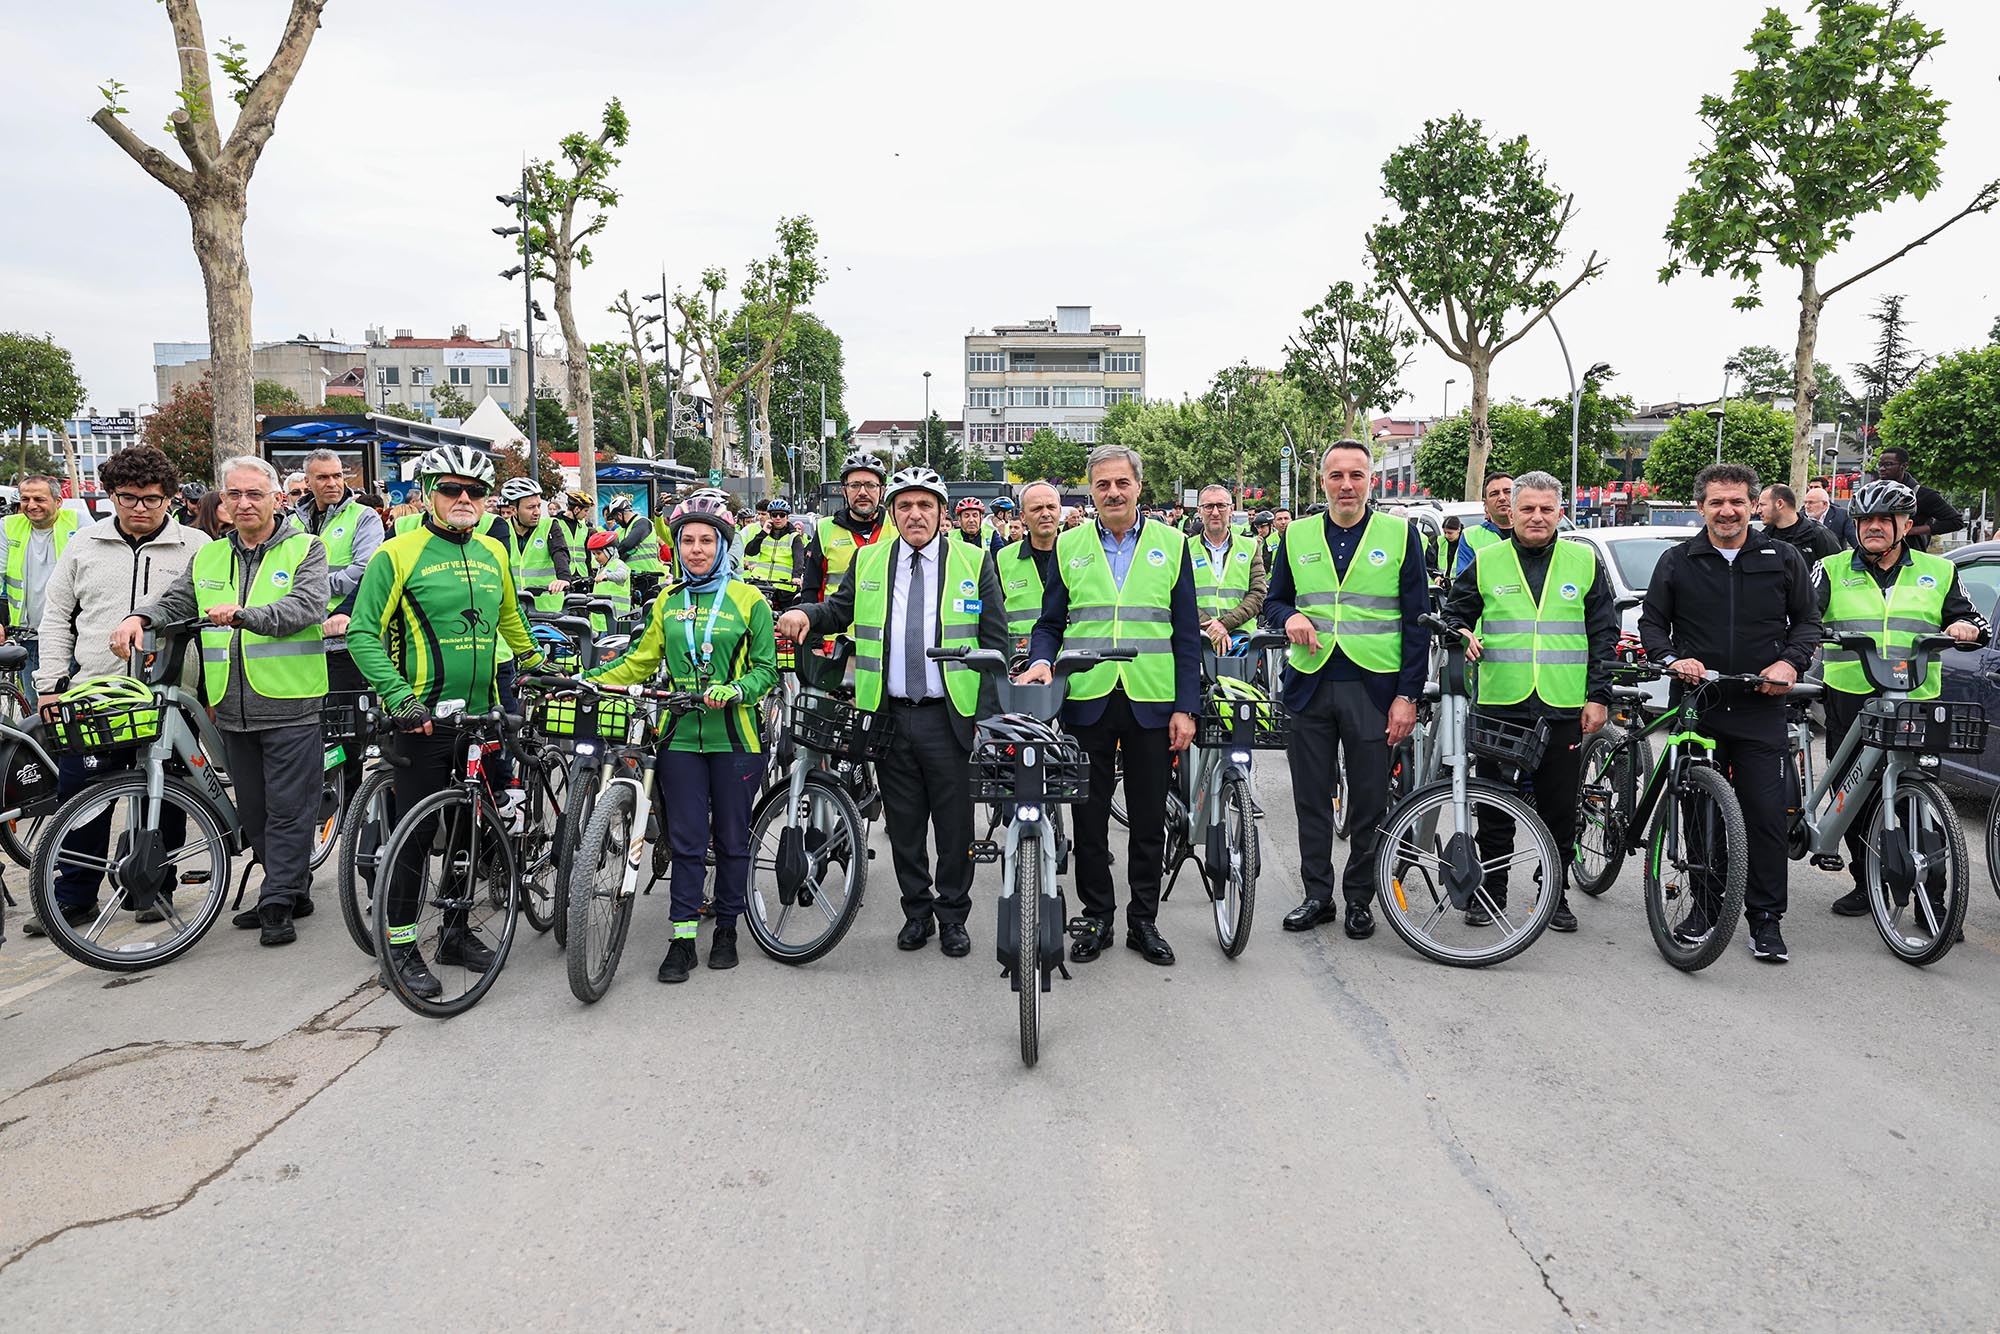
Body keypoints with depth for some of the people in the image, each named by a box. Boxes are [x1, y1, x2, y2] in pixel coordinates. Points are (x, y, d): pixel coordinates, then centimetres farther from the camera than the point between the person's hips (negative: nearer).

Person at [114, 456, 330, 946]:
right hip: (233, 708, 6)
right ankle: (293, 890, 25)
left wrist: (244, 614, -30)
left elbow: (307, 606, -17)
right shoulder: (208, 558, 16)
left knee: (288, 809, -3)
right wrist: (137, 618, -6)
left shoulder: (306, 550, -2)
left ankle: (278, 904, 3)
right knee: (253, 809, 13)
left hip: (289, 705, -6)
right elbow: (173, 602, 16)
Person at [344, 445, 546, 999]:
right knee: (416, 837, 0)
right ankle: (400, 946, 14)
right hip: (422, 719, -5)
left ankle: (455, 931, 29)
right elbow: (364, 635, -11)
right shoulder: (398, 553, -7)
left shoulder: (493, 553, 10)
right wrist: (399, 697, -21)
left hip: (481, 718, 6)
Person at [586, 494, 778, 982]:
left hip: (734, 737, -2)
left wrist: (734, 691, -20)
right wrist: (587, 682, 3)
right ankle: (683, 936, 10)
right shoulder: (668, 601, 12)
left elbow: (766, 668, -1)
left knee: (731, 838, 7)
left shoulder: (749, 600, 1)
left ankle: (726, 928, 22)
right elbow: (641, 662, 14)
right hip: (681, 737, 2)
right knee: (687, 840, 2)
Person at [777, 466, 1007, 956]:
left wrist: (988, 713, -6)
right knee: (903, 821, 10)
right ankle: (917, 911, 25)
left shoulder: (974, 562, 2)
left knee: (954, 822, 4)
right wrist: (806, 614, -4)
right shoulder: (868, 561, 9)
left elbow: (995, 641, 1)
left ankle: (953, 916, 19)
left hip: (950, 715, -2)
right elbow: (841, 609, 20)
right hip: (888, 715, 3)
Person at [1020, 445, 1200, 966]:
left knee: (1149, 820, 7)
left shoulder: (1171, 544, 5)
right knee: (1089, 817, 7)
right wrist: (1041, 661, -12)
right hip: (1086, 702, 1)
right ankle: (1096, 918, 22)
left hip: (1152, 703, 0)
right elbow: (1050, 622, 10)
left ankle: (1143, 920, 21)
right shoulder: (1069, 546, 7)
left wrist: (1185, 707, -3)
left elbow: (1187, 633, 3)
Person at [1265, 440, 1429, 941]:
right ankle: (1317, 895, 21)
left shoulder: (1399, 533, 1)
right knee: (1311, 799, 8)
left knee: (1369, 802, 5)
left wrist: (1407, 694, -6)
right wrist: (1289, 618, -7)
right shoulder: (1297, 536, 9)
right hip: (1308, 687, 2)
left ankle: (1359, 899, 20)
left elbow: (1417, 619, 0)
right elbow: (1273, 600, 18)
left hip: (1373, 687, -2)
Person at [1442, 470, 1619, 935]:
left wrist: (1598, 696, 1)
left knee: (1559, 809, 7)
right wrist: (1461, 633, -9)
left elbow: (1604, 633, 8)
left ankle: (1555, 895, 21)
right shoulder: (1486, 561, 6)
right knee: (1495, 807, 6)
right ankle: (1490, 891, 18)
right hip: (1498, 705, 0)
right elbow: (1455, 613, 14)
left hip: (1563, 707, 0)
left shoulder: (1584, 561, 7)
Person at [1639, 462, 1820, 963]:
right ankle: (1705, 905, 21)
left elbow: (1808, 620, 12)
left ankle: (1765, 919, 7)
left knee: (1766, 815, -3)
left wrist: (1790, 662, -6)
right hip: (1697, 705, 1)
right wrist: (1671, 659, -10)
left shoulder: (1783, 559, 6)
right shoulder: (1677, 561, 6)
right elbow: (1652, 623, 9)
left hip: (1760, 710, -1)